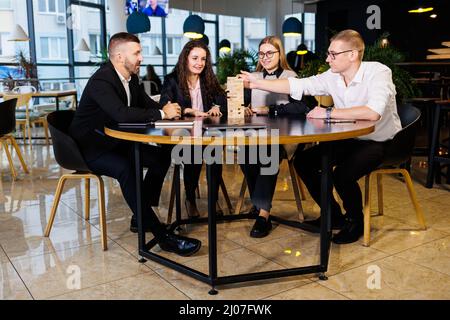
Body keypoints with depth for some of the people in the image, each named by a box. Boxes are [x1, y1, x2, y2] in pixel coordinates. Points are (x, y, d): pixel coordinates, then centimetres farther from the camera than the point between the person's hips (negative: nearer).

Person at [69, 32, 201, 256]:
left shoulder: (131, 78, 5)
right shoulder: (101, 81, -23)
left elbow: (148, 104, 11)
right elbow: (122, 114, -37)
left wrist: (167, 109, -12)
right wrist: (161, 113, -27)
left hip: (114, 141, 9)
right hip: (90, 146, -9)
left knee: (162, 157, -2)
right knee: (125, 168, -35)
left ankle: (141, 218, 6)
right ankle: (162, 236, -32)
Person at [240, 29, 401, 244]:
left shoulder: (378, 72, -22)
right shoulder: (332, 77, -4)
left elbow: (372, 113, -38)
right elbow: (296, 85, -2)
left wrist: (328, 113, -30)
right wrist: (257, 83, -8)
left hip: (381, 142, -7)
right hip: (349, 139, 7)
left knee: (342, 174, -30)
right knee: (302, 161, 0)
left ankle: (355, 222, 1)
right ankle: (334, 216, 14)